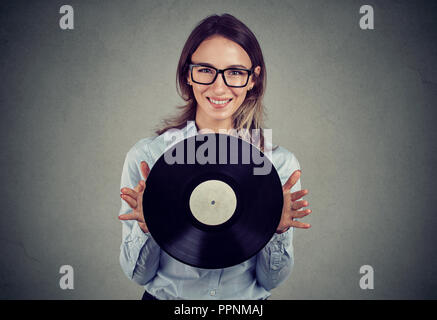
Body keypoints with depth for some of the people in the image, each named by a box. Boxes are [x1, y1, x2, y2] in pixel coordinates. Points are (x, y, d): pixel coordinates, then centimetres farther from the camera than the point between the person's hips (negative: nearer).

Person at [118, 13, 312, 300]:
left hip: (249, 301, 1)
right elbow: (139, 274, -3)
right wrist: (146, 226, -20)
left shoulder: (281, 163, -6)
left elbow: (270, 280, -1)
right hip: (164, 298, 0)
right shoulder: (145, 156, -9)